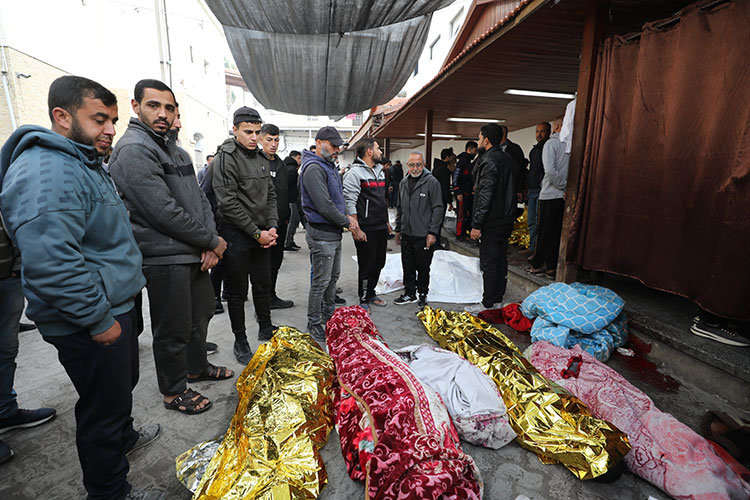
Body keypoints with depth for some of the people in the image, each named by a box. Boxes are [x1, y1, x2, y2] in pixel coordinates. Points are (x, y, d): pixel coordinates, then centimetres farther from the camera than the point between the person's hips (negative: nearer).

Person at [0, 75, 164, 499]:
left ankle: (123, 437, 54)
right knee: (104, 405, 8)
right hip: (89, 325, -10)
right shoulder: (47, 171, -23)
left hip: (117, 306, 10)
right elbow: (51, 265, -31)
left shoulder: (85, 162, 13)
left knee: (123, 384, 28)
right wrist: (98, 320, -22)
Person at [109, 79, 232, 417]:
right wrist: (212, 241, -13)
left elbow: (199, 197, 11)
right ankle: (173, 391, 27)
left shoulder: (174, 149, 14)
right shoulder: (134, 150, -15)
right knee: (173, 329, 6)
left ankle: (196, 366, 44)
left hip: (196, 253, 9)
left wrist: (210, 242, -3)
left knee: (201, 313, 22)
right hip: (165, 259, -9)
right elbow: (164, 212, -23)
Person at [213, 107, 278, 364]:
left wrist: (272, 228, -1)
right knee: (237, 292, 6)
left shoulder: (262, 159, 11)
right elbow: (228, 202, -17)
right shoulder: (226, 158, -11)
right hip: (237, 235, -6)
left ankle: (266, 330, 34)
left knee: (263, 285, 16)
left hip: (262, 234, 7)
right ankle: (240, 341, 21)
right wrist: (257, 233, -16)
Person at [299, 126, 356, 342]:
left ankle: (328, 314, 37)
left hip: (334, 232, 10)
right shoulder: (313, 168, -18)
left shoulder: (329, 166, 15)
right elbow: (324, 205, -25)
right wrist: (346, 222, -13)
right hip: (321, 234, -10)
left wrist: (346, 217, 3)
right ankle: (314, 324, 15)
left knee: (333, 276, 20)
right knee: (321, 281, 0)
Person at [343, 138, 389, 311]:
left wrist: (386, 222, 20)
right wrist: (356, 229, -20)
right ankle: (363, 300, 19)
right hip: (366, 230, -8)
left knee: (378, 264, 15)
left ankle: (371, 294, 33)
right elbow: (349, 202, -16)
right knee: (366, 266, 2)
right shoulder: (355, 173, -11)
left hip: (381, 228, 8)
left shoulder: (379, 171, 16)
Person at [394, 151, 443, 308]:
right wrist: (398, 230, 17)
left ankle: (422, 294, 26)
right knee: (408, 267, 14)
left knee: (423, 268, 8)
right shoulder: (403, 183, 11)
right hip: (406, 235, 6)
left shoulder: (432, 182, -8)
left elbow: (438, 209, -11)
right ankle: (409, 293, 28)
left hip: (424, 236, -5)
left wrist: (432, 233, -15)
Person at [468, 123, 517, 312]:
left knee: (488, 264, -2)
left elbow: (485, 196, -21)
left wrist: (476, 224, -20)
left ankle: (488, 304, 6)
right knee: (501, 260, 14)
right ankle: (498, 300, 25)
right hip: (506, 220, 9)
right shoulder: (508, 160, 15)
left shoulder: (489, 161, -15)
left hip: (491, 222, -9)